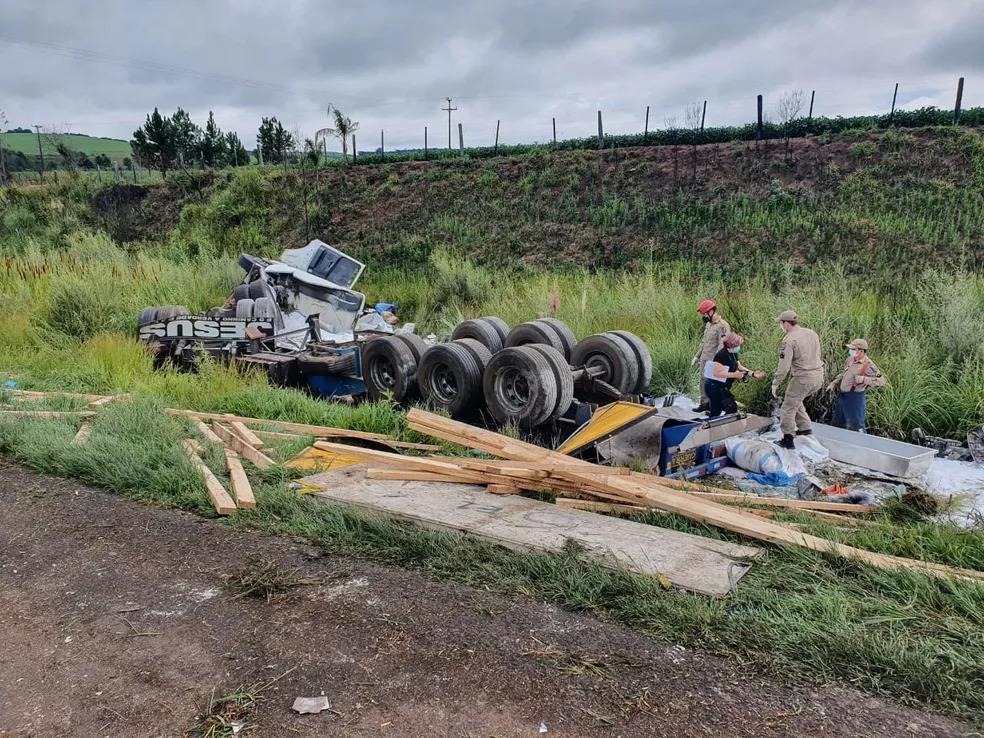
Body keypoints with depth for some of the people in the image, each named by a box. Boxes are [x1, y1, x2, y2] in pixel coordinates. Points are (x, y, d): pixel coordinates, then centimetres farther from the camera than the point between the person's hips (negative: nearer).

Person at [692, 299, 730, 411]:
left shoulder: (722, 326, -17)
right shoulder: (708, 324, 12)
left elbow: (722, 346, -23)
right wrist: (697, 356, 21)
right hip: (704, 360, 8)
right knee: (703, 384, 15)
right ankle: (705, 403, 27)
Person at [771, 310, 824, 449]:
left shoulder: (788, 341, -15)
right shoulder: (812, 334, 9)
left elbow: (784, 366, -18)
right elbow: (816, 356, 17)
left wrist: (775, 384, -7)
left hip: (802, 379, -8)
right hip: (818, 377, 8)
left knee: (788, 408, 5)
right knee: (795, 401, 28)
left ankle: (788, 439, 8)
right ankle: (805, 427, 28)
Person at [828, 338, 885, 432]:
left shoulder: (868, 365, -16)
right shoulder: (850, 359, 7)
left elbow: (881, 381, -22)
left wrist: (863, 379, -28)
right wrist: (834, 383, 14)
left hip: (854, 398, -8)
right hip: (842, 395, 8)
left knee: (855, 426, -4)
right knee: (838, 423, 19)